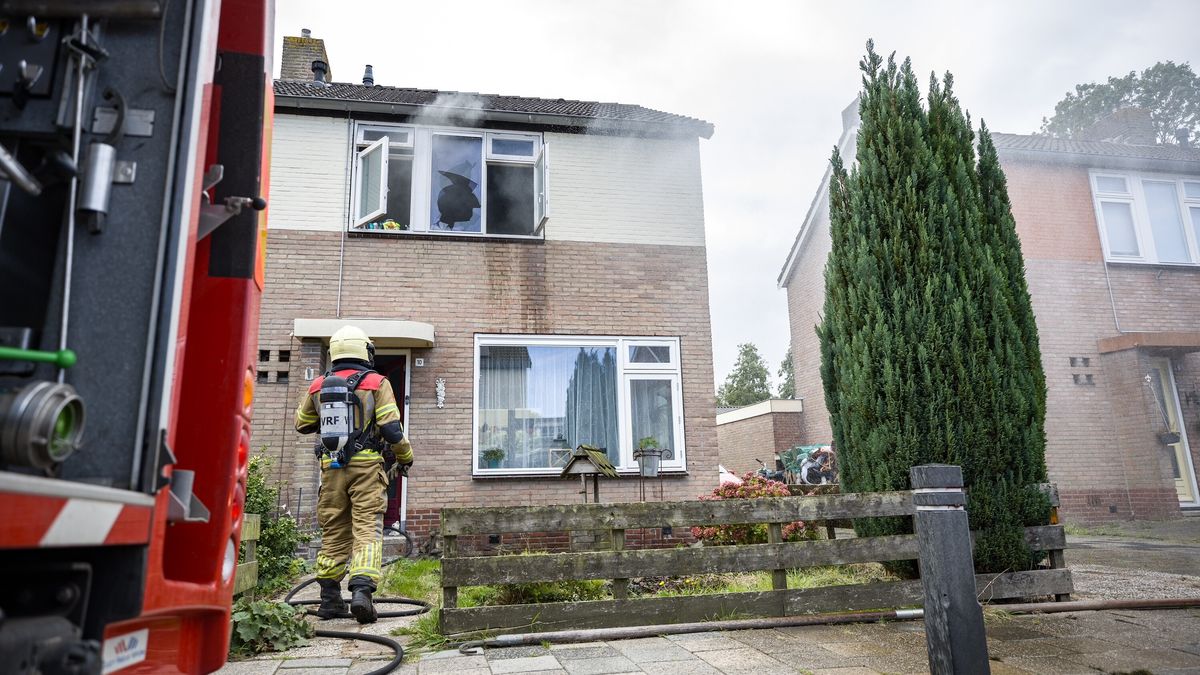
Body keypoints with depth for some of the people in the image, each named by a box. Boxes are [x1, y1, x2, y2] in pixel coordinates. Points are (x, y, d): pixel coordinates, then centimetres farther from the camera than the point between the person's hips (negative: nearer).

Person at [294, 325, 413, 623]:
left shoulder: (318, 386, 8)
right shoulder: (377, 383, -4)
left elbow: (302, 424, 21)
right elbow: (392, 428, -10)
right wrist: (405, 457, 5)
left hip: (331, 467, 4)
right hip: (366, 466, -4)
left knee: (333, 532, 13)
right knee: (367, 530, -4)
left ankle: (330, 599, 18)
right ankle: (361, 590, -17)